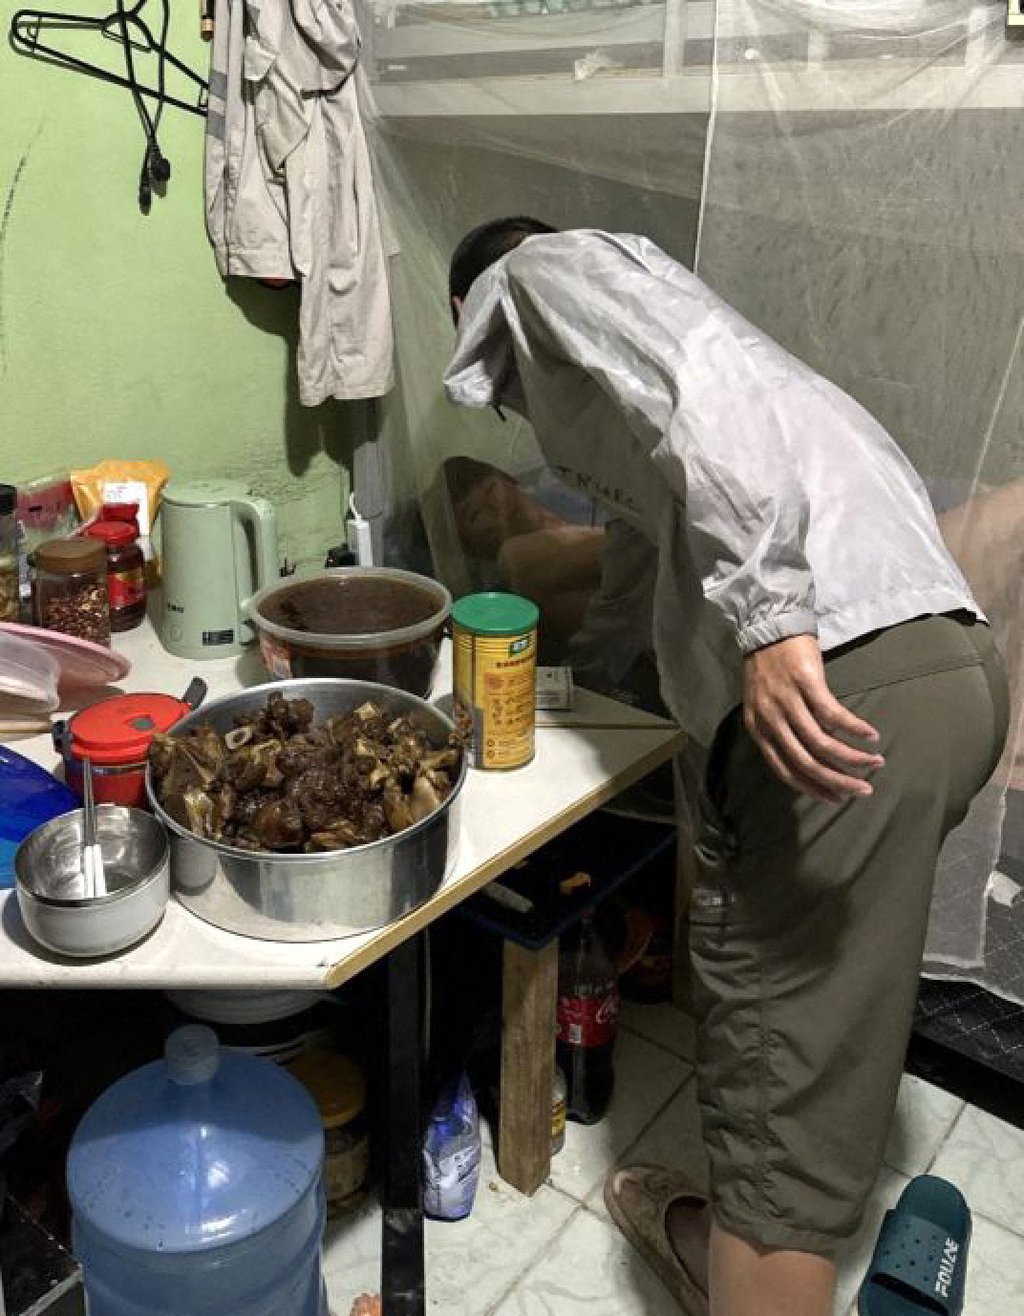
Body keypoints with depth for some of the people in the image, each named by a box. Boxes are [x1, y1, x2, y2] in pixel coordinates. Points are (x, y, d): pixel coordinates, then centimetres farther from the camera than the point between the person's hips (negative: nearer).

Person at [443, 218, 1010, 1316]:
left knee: (780, 1069, -2)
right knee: (792, 1020, 23)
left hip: (846, 677, -10)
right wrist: (581, 653, 66)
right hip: (933, 654, 10)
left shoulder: (550, 265, 9)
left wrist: (768, 616, -22)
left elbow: (698, 386, -13)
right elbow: (647, 540, 49)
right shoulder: (594, 363, 35)